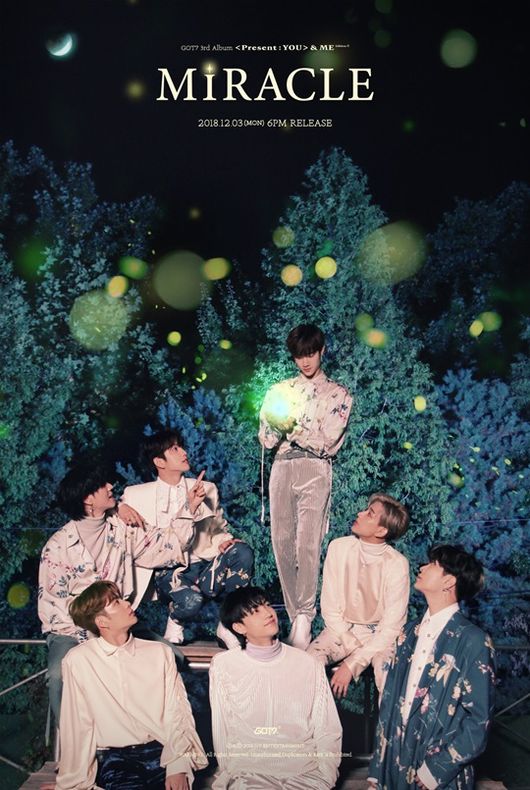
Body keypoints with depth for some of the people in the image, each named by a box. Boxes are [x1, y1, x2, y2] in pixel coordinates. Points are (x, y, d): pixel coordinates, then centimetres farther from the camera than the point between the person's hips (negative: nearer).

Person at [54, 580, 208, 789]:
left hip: (160, 752, 2)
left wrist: (178, 765, -11)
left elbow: (177, 712, 1)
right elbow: (77, 725, 1)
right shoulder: (78, 660, -1)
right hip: (112, 758, -2)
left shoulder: (160, 652, 6)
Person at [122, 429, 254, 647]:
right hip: (168, 572, -4)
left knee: (242, 551, -26)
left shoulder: (206, 489, 15)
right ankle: (175, 623, 1)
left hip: (205, 568, 4)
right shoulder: (138, 495, 3)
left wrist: (224, 541, -5)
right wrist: (189, 508, -20)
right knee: (190, 600, -37)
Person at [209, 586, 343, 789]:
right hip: (249, 771, -2)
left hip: (304, 772, 2)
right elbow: (222, 733, 5)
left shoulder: (309, 665, 7)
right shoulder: (223, 666, 3)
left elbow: (328, 732, 7)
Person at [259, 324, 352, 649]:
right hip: (282, 468, 4)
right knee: (282, 544, 0)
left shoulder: (338, 395, 7)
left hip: (314, 470, -4)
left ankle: (304, 621, -16)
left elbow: (329, 445, -3)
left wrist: (293, 427, -12)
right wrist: (274, 424, -8)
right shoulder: (281, 390, 17)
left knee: (308, 544, -16)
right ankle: (297, 619, 7)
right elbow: (267, 441, 12)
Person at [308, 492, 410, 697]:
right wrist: (352, 645, -15)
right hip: (341, 627, 3)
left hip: (379, 634, -2)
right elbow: (330, 606, -5)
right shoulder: (339, 548, -11)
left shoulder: (397, 564, -19)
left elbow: (391, 625, -17)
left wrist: (352, 664, -23)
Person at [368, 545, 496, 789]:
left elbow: (479, 721, -12)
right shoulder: (411, 631, 5)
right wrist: (377, 770, 3)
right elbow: (390, 699, 6)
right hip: (396, 763, 5)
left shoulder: (474, 641, -13)